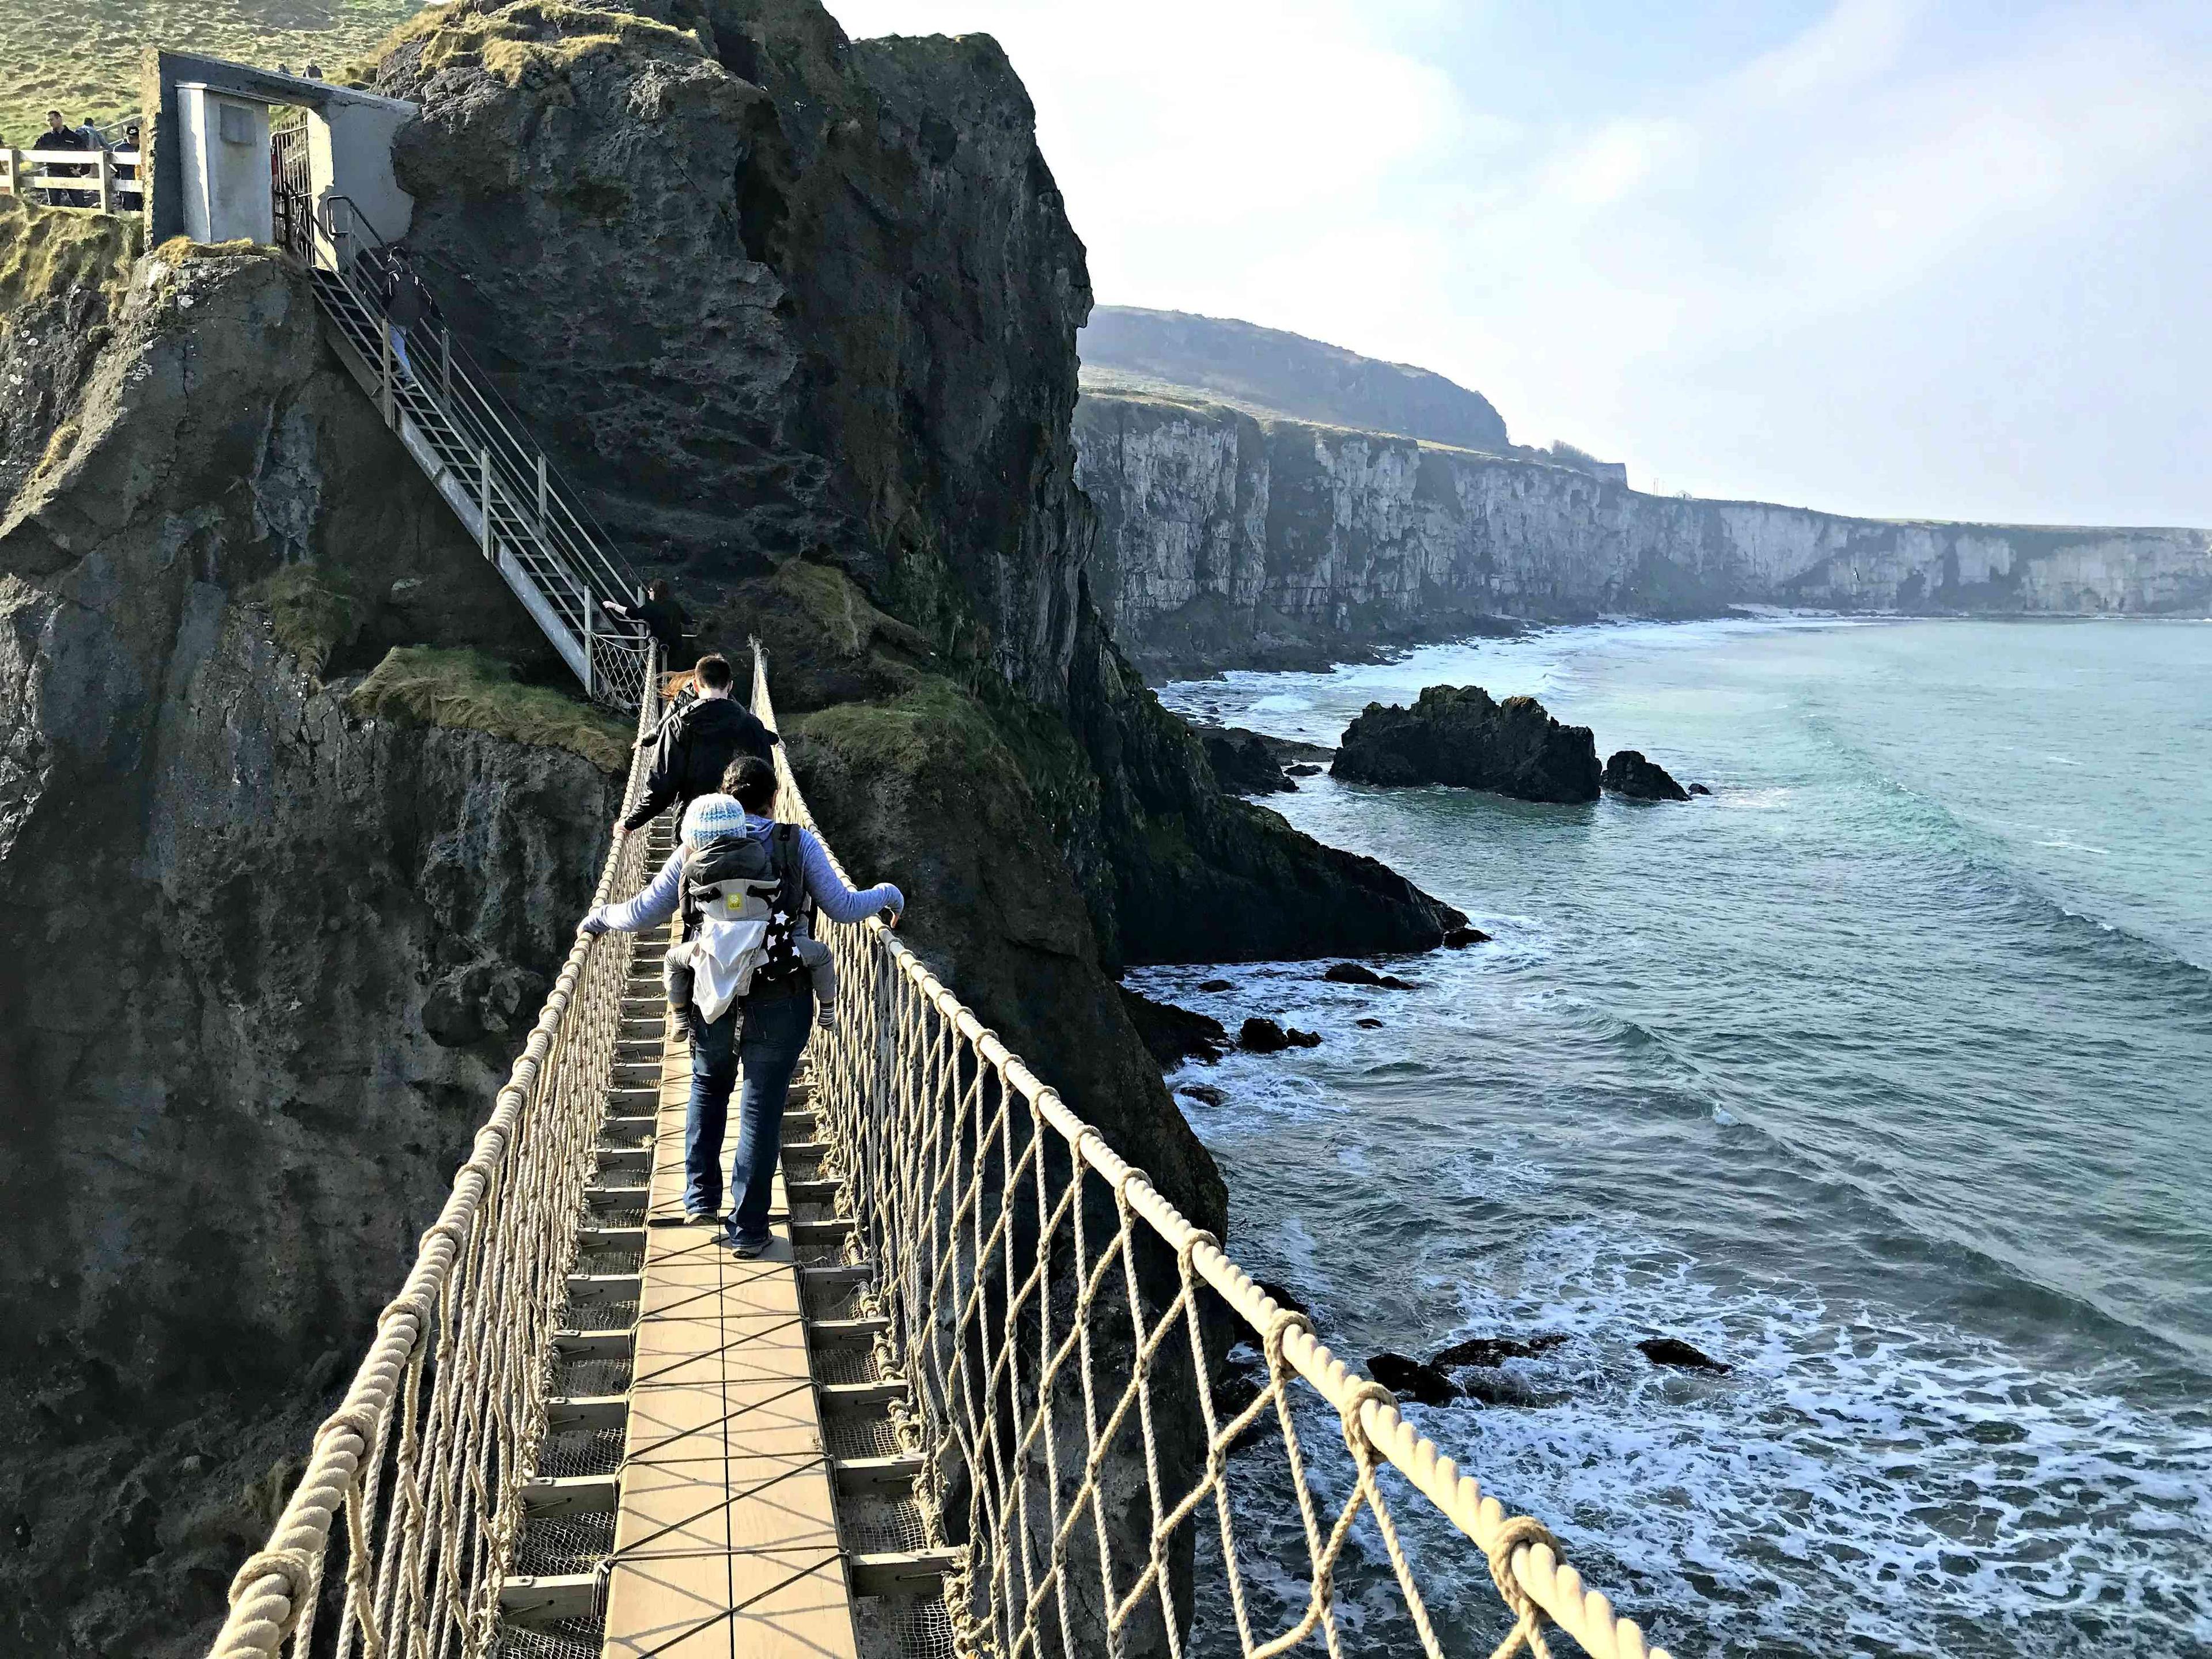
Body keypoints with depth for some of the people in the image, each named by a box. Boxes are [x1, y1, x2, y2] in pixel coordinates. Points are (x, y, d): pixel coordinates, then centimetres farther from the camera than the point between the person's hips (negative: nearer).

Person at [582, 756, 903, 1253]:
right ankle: (747, 1229, 11)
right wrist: (888, 894, 20)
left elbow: (641, 913, 6)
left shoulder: (695, 850, 4)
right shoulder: (799, 844, 0)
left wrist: (601, 917, 27)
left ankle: (701, 1197, 26)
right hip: (780, 1003, -2)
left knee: (708, 1087, 28)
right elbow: (842, 907, 1)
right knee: (761, 1109, 6)